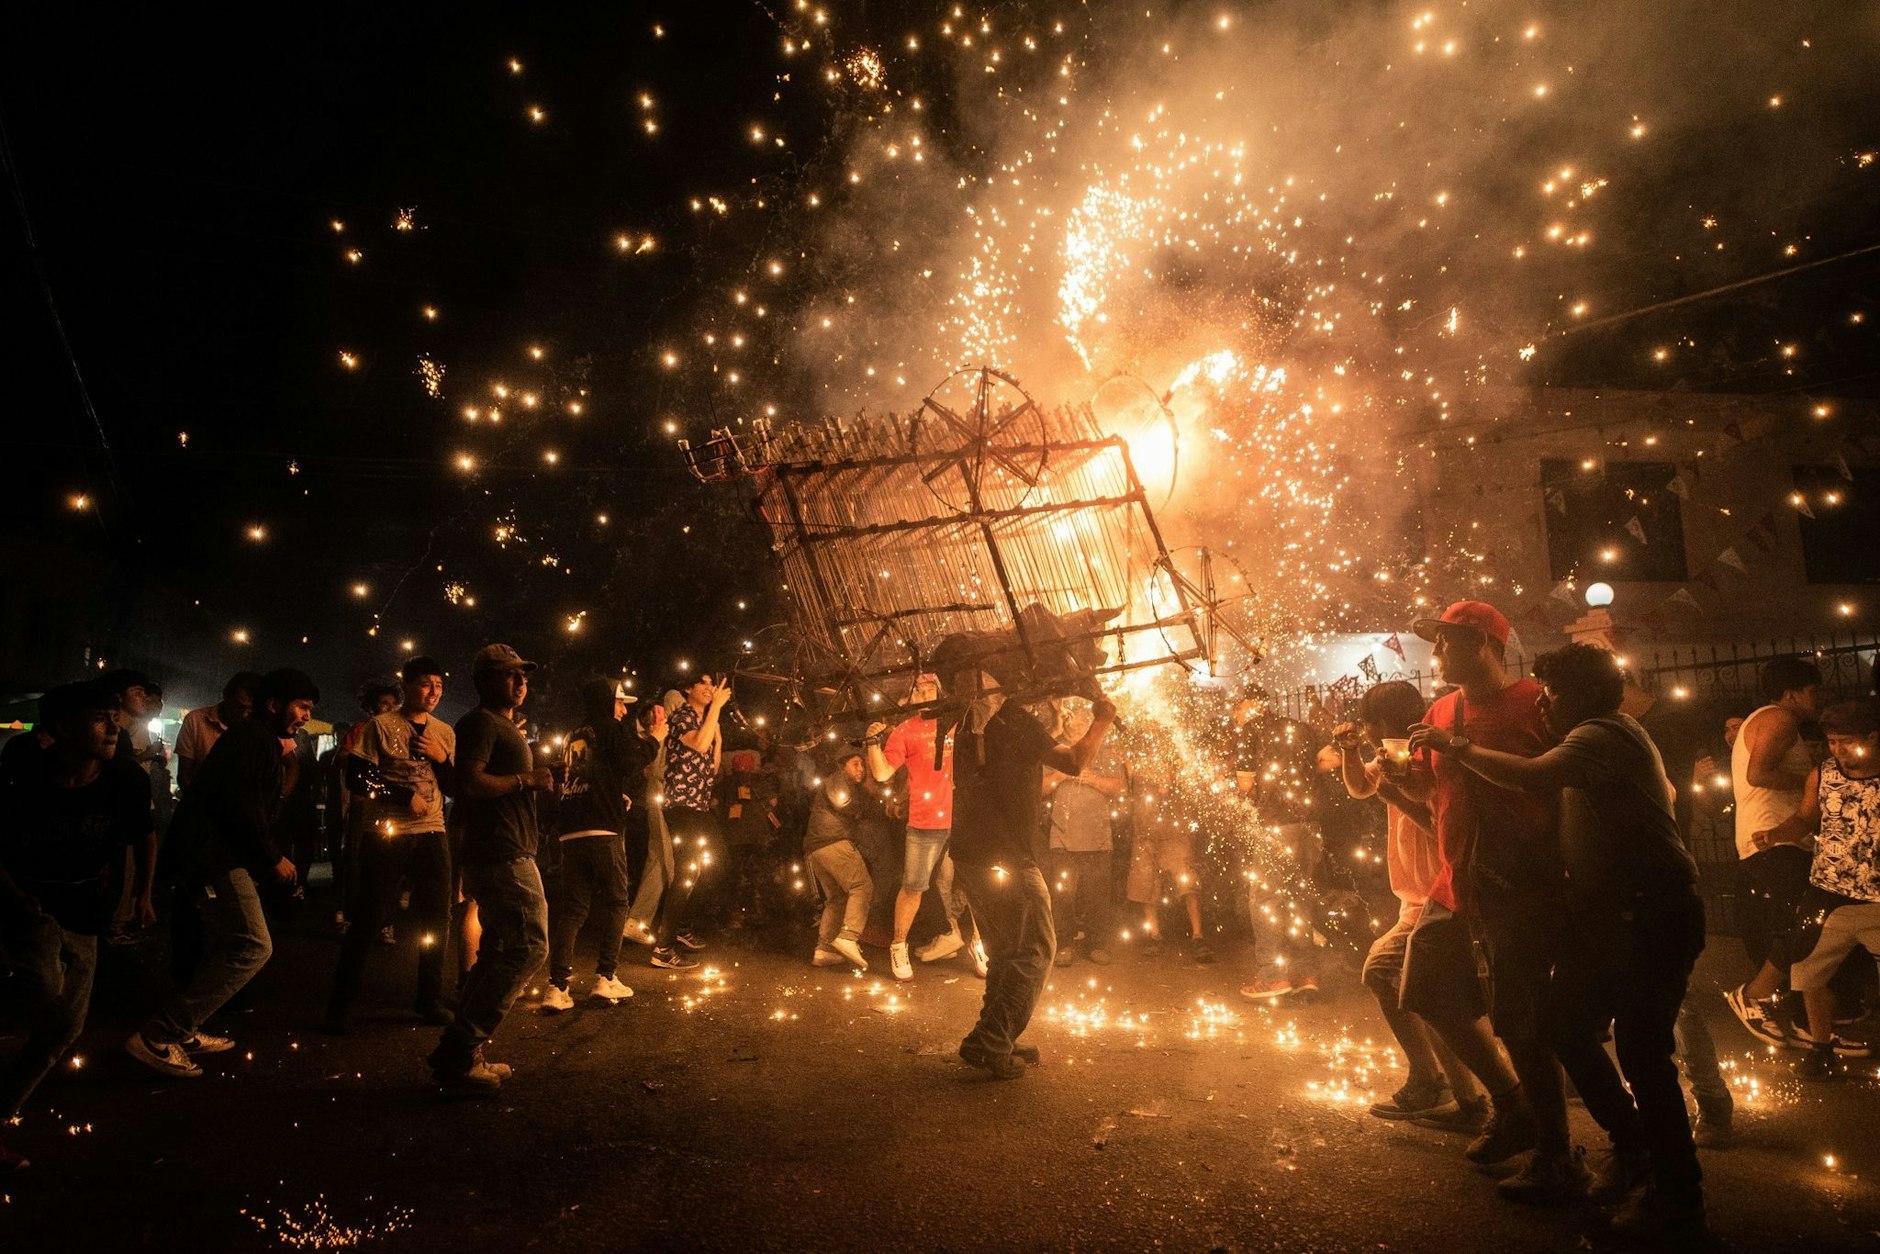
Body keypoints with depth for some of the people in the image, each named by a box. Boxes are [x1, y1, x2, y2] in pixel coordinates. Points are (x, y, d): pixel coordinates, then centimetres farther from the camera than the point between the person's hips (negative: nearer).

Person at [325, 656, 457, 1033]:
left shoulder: (445, 733, 11)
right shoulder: (380, 726, -3)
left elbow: (454, 788, 11)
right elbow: (356, 778, -9)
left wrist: (442, 758, -7)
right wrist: (405, 797, -16)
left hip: (432, 834, 5)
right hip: (386, 834, -4)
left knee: (436, 919, 7)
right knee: (370, 918, -1)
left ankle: (429, 1000, 21)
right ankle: (341, 1003, 15)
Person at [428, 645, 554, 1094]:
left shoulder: (505, 727, 22)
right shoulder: (481, 723, -10)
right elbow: (470, 782, -24)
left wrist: (537, 781, 11)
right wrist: (525, 779, -16)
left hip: (509, 852, 11)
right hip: (502, 854, -11)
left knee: (499, 952, 14)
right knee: (527, 946, -12)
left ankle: (462, 1052, 21)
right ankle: (459, 1052, -7)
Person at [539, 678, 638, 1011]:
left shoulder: (573, 737, 20)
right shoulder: (612, 731, 0)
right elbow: (636, 765, -9)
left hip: (570, 832, 6)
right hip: (604, 829, -6)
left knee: (571, 907, 6)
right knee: (615, 902, 5)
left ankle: (557, 986, 0)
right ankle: (605, 978, 2)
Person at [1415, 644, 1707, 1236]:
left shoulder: (1605, 733, -17)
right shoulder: (1598, 738, 16)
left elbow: (1536, 777, -33)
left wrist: (1457, 747, -24)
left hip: (1652, 913, -10)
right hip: (1608, 910, 10)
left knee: (1640, 1048, -7)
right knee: (1566, 1022, 10)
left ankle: (1678, 1193, 8)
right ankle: (1632, 1148, 27)